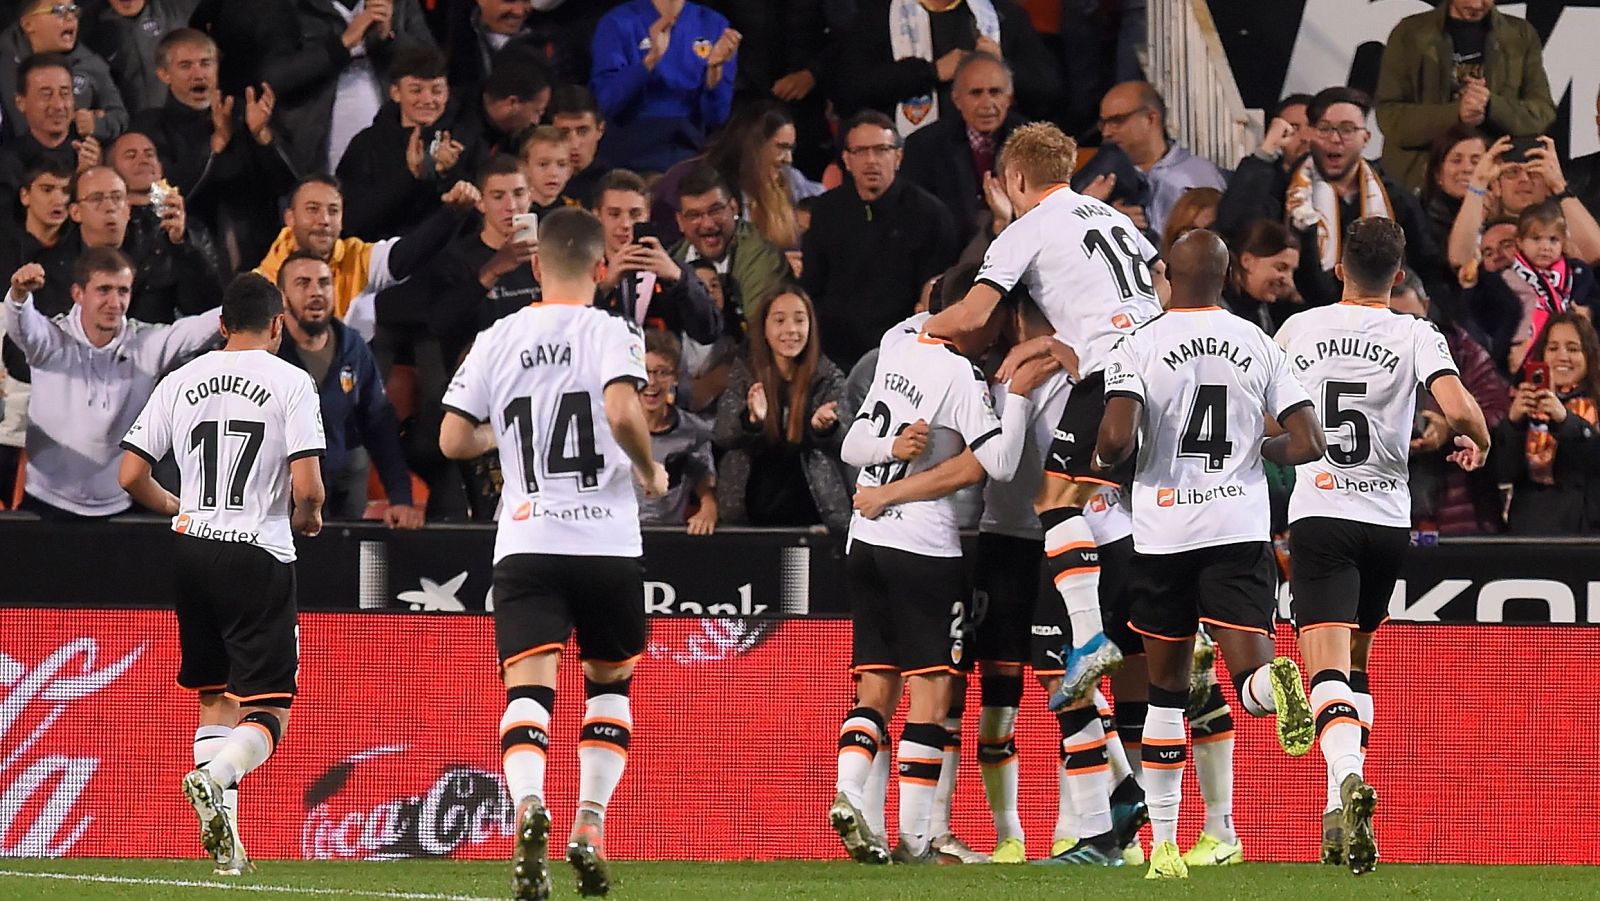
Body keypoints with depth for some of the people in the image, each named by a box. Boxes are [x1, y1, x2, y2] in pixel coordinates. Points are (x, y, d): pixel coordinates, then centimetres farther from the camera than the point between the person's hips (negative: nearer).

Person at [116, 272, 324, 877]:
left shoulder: (181, 382, 7)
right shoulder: (290, 383, -5)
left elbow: (131, 476, 5)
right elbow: (307, 488, -13)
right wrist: (308, 520, 9)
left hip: (191, 551, 4)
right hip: (259, 555, -4)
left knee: (216, 701, 15)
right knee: (269, 713, -1)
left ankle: (225, 844, 8)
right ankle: (213, 777, -31)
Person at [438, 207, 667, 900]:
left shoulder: (497, 340, 7)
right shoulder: (612, 333, -2)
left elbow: (453, 440, 7)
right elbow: (623, 412, -20)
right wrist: (651, 471, -1)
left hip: (524, 540, 1)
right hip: (607, 541, -1)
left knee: (528, 685, -9)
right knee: (609, 680, 20)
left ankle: (528, 807, -37)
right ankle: (590, 823, 8)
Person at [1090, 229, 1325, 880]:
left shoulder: (1139, 348, -4)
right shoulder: (1258, 346, 4)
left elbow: (1117, 439, -17)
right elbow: (1308, 444, 1)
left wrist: (1100, 460, 7)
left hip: (1165, 530, -1)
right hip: (1241, 528, 1)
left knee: (1167, 691, 12)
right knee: (1250, 673, -6)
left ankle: (1163, 845, 13)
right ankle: (1275, 681, -45)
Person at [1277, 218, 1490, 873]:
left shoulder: (1298, 329, 4)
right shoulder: (1416, 336, -1)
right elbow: (1459, 408, -16)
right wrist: (1478, 443, 6)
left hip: (1318, 513, -1)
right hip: (1388, 518, 1)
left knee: (1329, 669, -13)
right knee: (1356, 660, 21)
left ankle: (1348, 778, -41)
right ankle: (1342, 813, 18)